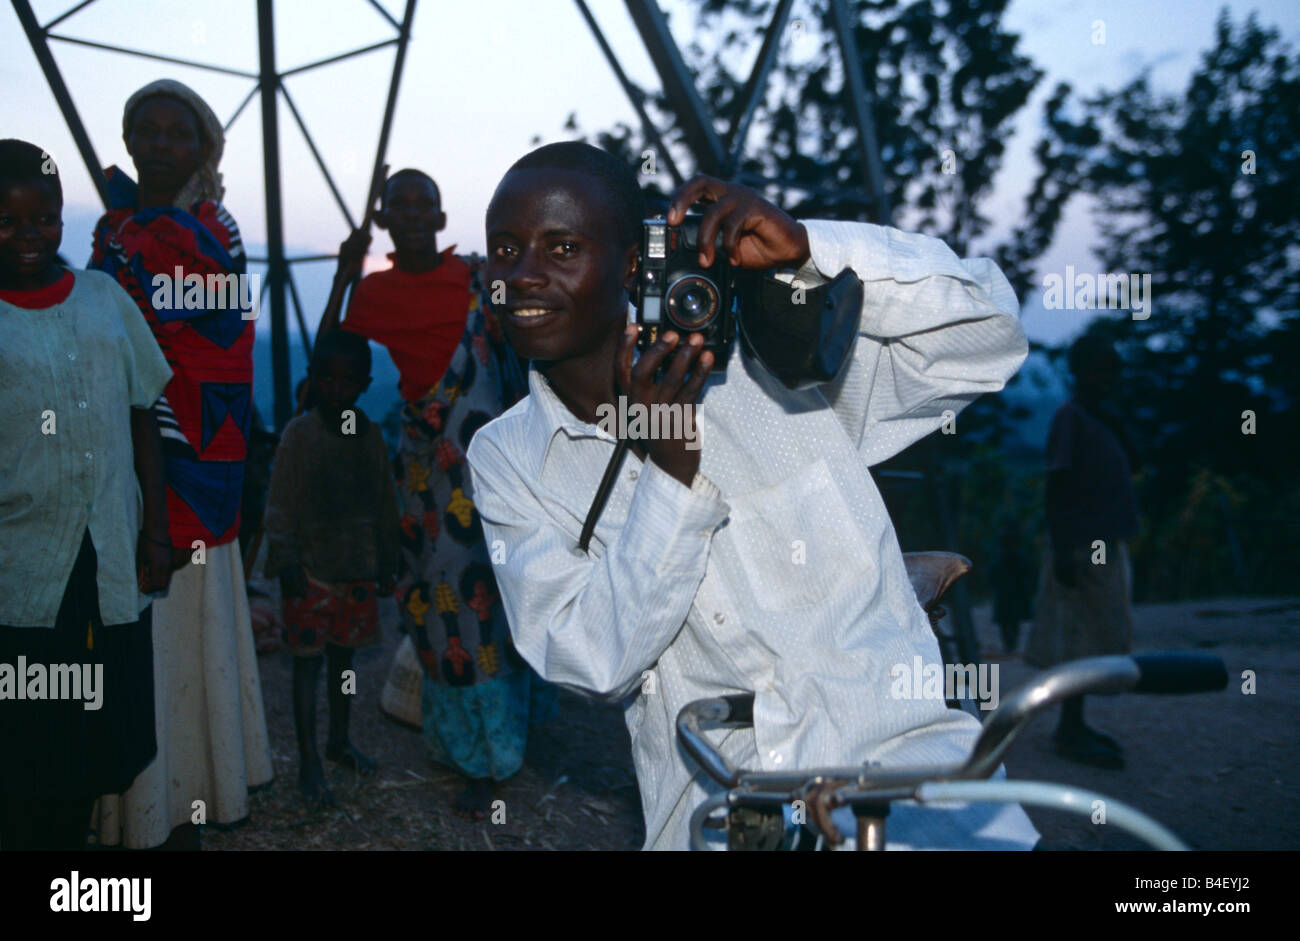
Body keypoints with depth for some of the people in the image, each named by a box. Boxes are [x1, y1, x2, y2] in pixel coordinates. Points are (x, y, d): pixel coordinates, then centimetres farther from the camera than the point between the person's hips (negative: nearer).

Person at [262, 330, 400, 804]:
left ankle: (339, 740, 33)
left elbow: (385, 505, 10)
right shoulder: (299, 435, -9)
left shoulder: (370, 436, 3)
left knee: (343, 654, 16)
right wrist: (286, 562, -11)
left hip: (358, 569, 4)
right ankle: (309, 761, 8)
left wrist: (386, 563, 11)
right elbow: (280, 504, -8)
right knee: (307, 659, 1)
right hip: (311, 569, -4)